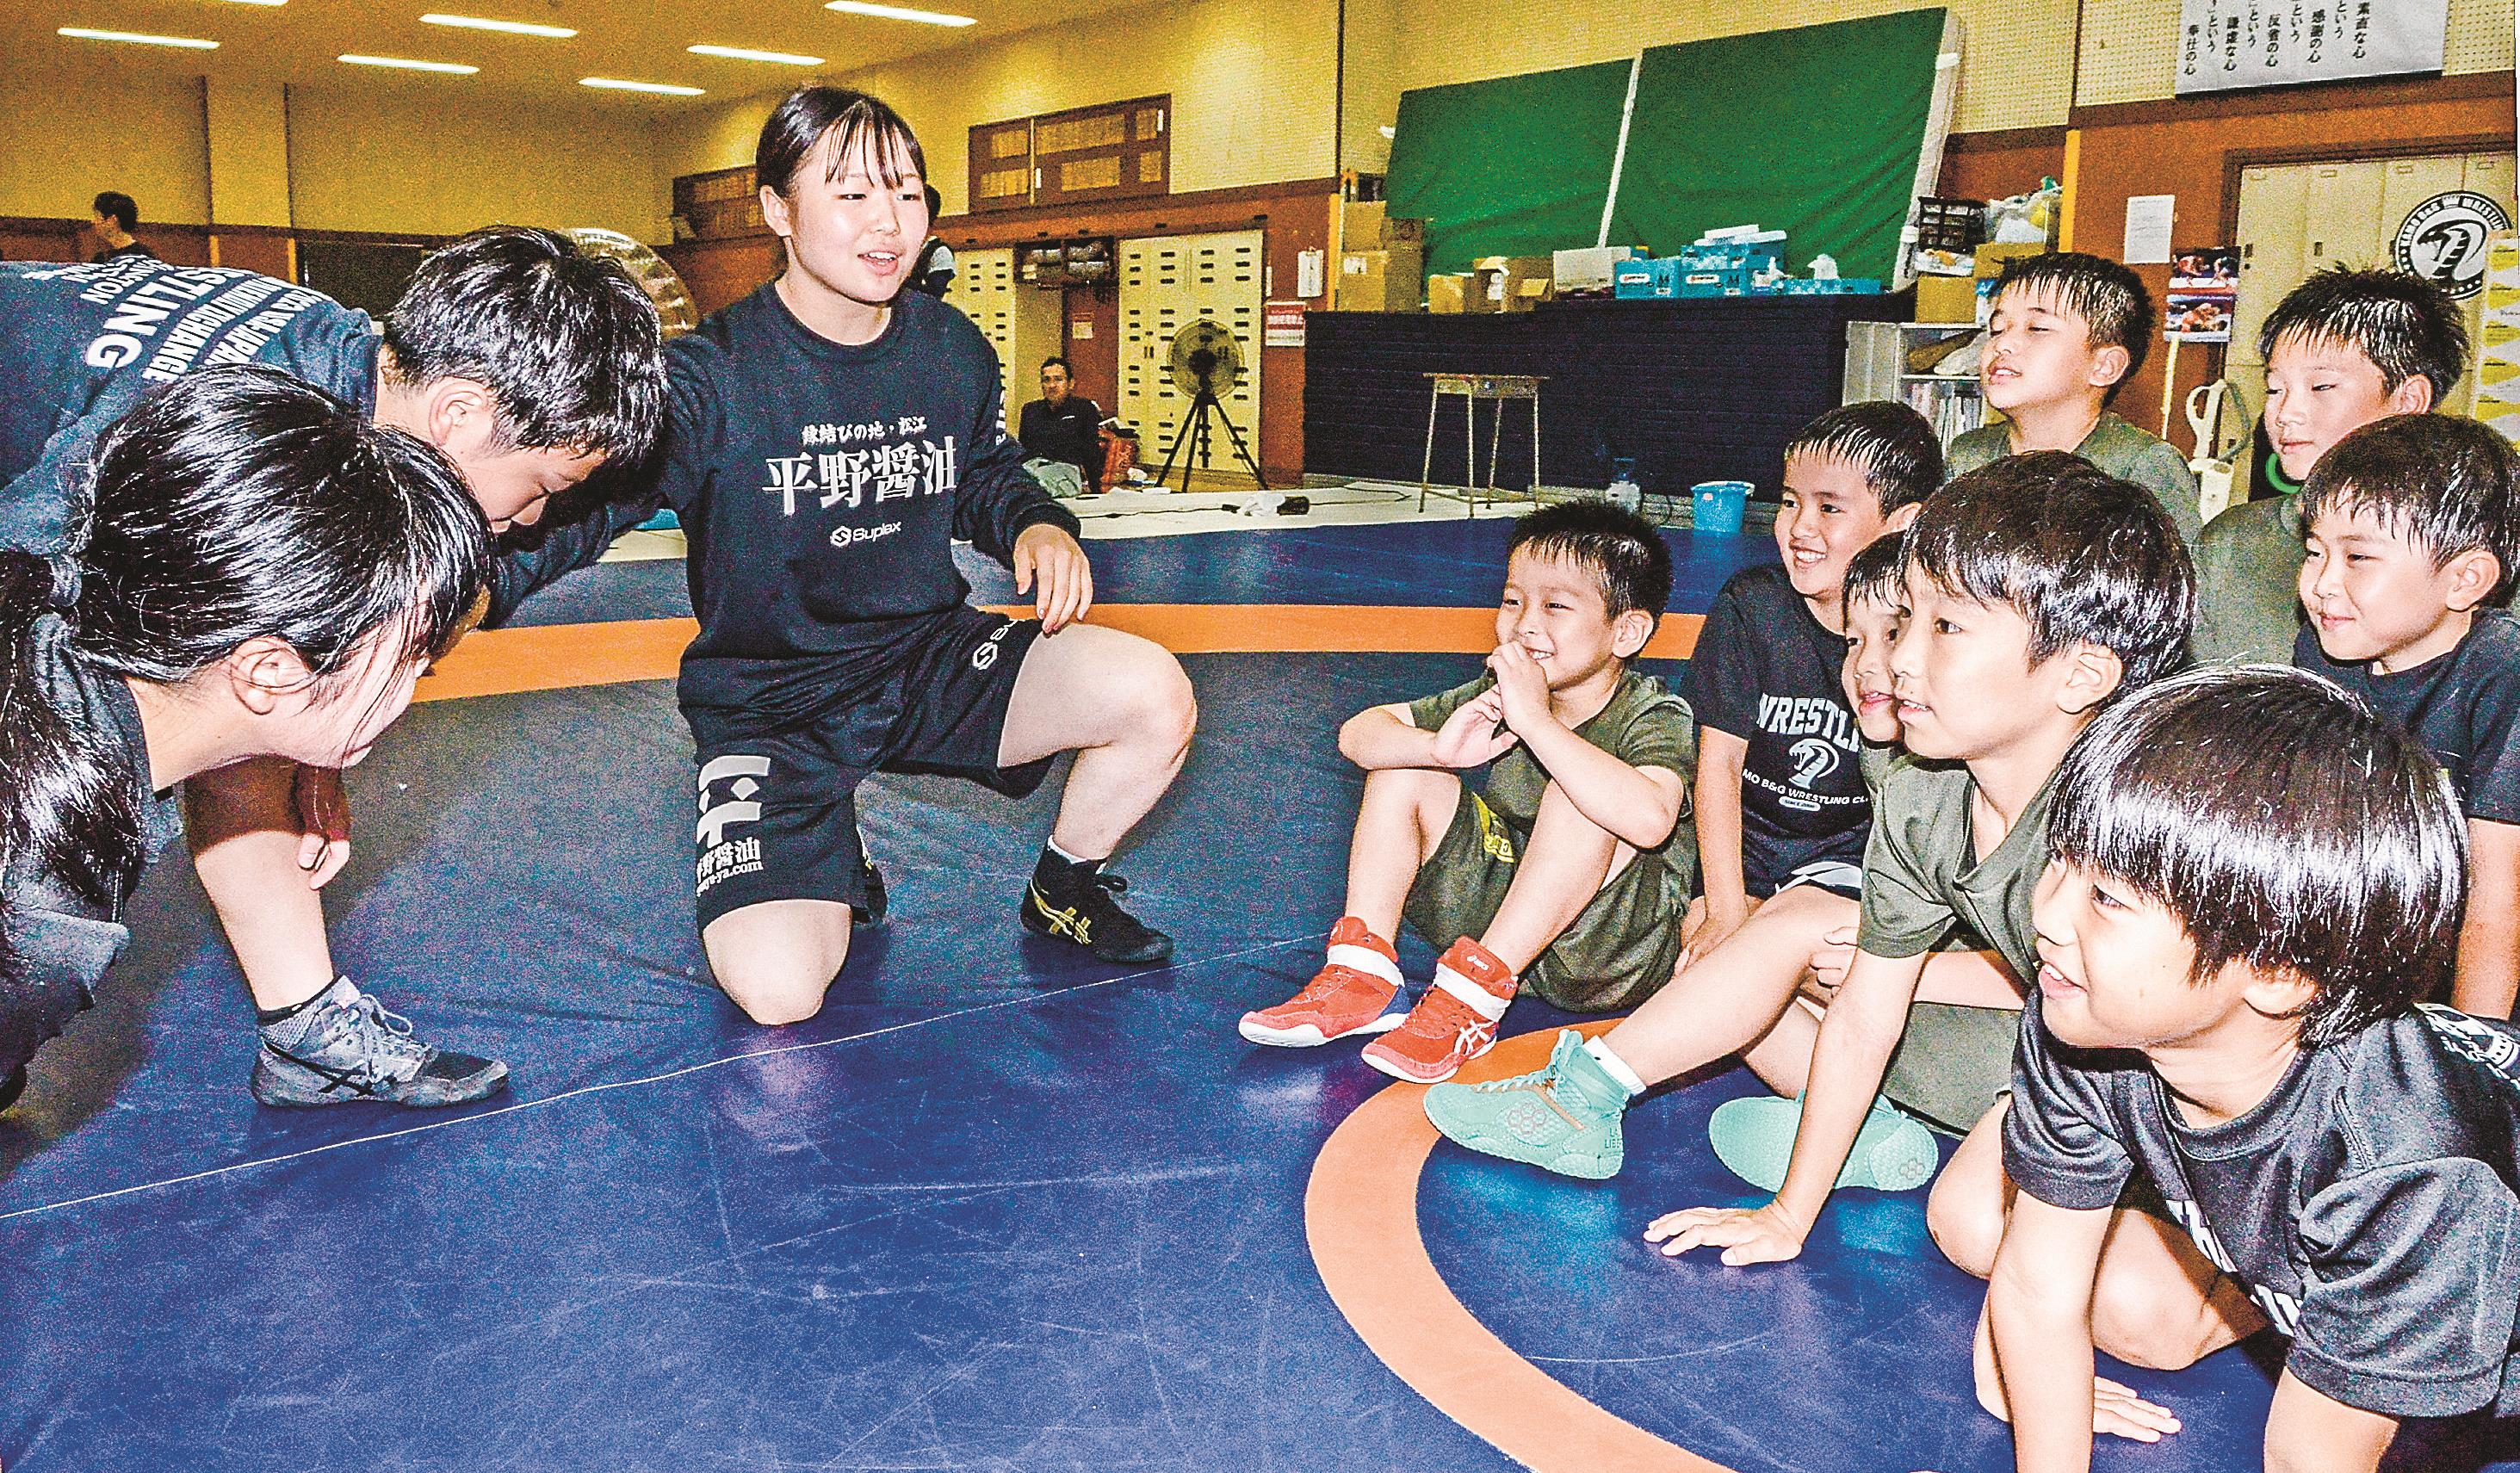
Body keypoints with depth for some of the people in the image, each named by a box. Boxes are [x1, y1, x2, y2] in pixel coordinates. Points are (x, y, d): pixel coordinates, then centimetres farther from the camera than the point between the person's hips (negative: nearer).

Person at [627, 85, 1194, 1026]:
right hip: (768, 702, -4)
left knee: (1156, 697, -19)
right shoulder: (710, 373, -16)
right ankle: (830, 859, 16)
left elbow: (987, 481, 16)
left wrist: (1038, 526, -7)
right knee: (777, 993, -23)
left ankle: (1063, 892, 12)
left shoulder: (952, 350, -1)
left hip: (930, 659, 4)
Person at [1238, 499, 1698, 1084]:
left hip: (1613, 957, -6)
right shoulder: (1500, 694, -2)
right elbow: (1358, 733, -5)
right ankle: (1363, 975, -11)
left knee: (1579, 801, -34)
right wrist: (1439, 748, -27)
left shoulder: (1654, 716, -18)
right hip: (1501, 913, 6)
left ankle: (1472, 999, -28)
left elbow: (1649, 820, -42)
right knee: (1404, 766, -5)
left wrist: (1536, 720, -38)